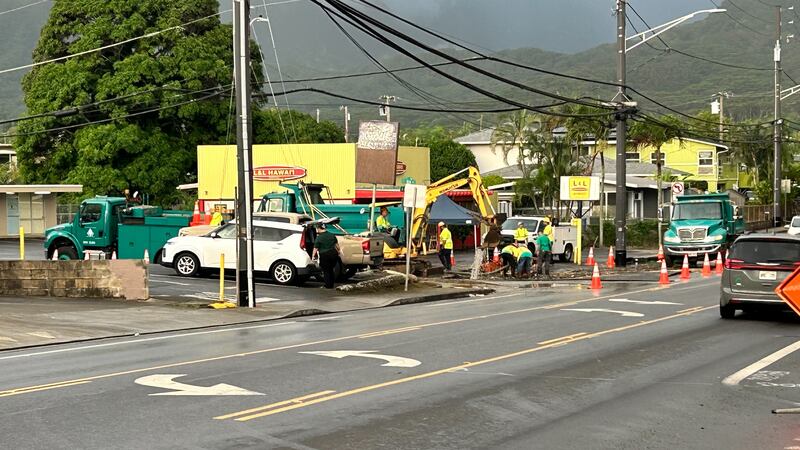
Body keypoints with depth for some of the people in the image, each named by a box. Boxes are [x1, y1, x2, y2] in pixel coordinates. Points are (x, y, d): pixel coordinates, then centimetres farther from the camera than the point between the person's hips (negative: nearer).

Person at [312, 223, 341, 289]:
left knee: (326, 271, 7)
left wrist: (313, 256, -1)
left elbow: (315, 248, -9)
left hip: (324, 255, -5)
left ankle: (328, 285, 7)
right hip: (333, 254, 5)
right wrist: (339, 251, 26)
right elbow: (336, 244, 12)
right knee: (331, 270, 18)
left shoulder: (319, 238, -9)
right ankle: (331, 285, 20)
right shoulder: (332, 235, 6)